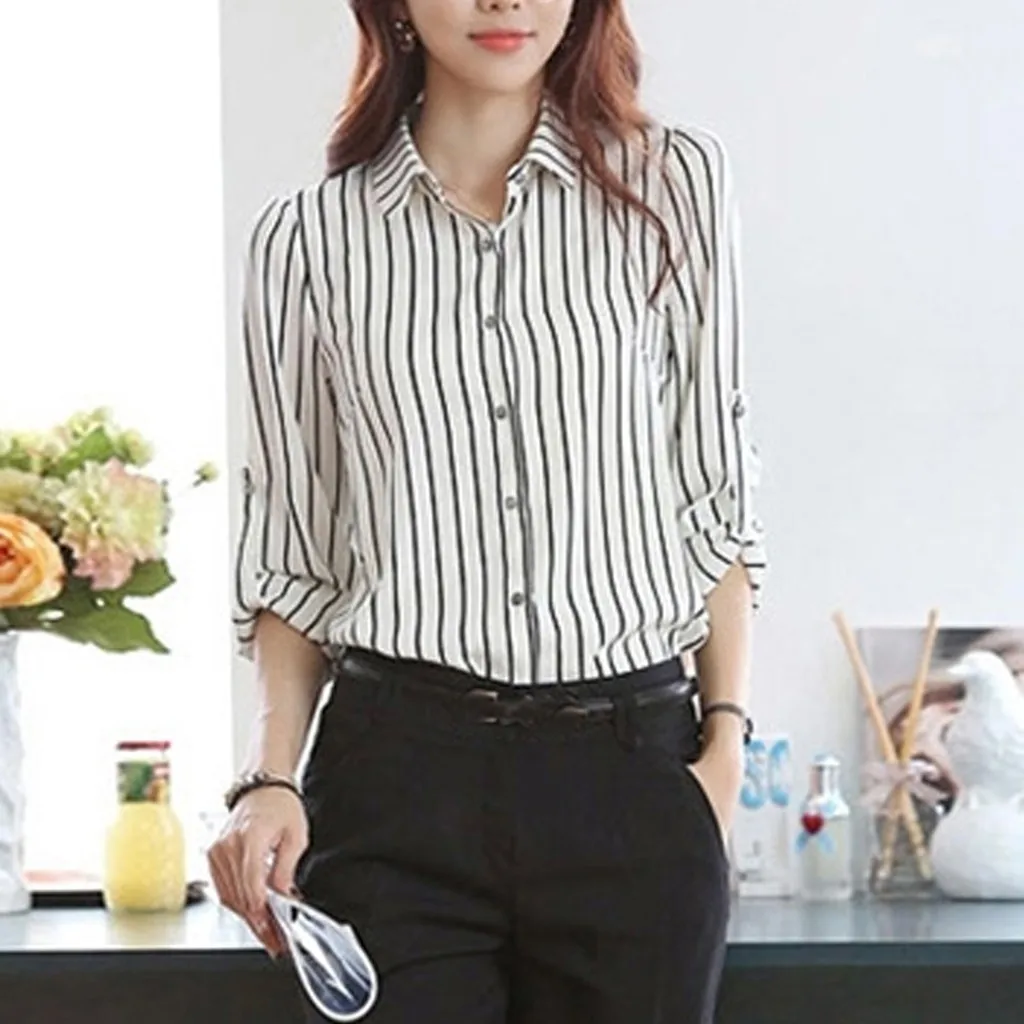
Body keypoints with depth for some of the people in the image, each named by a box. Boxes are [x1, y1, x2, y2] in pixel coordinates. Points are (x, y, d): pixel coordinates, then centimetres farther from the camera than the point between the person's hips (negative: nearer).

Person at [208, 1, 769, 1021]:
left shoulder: (675, 182, 5)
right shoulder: (307, 236, 5)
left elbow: (717, 500, 8)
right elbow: (290, 552, 10)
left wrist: (725, 741, 1)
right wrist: (271, 775, -2)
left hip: (634, 767, 1)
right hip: (397, 771, 0)